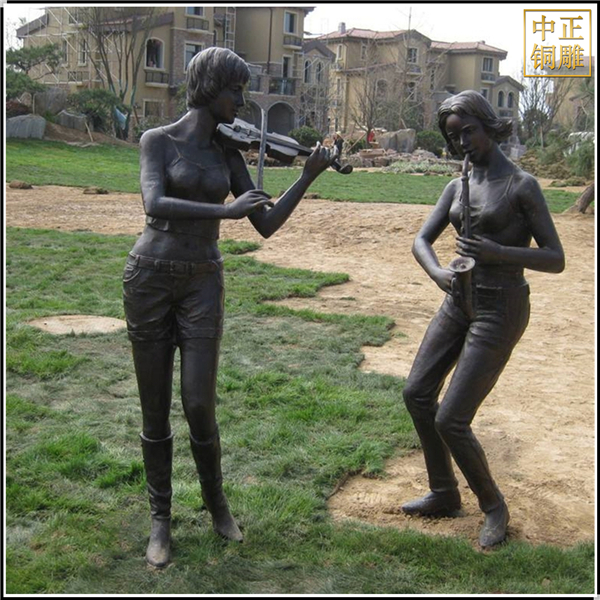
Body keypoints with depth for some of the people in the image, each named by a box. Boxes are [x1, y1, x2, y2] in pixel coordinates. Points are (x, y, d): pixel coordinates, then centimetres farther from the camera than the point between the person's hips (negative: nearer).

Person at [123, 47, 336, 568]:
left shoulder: (229, 153, 9)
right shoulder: (156, 140, -4)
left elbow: (266, 226, 3)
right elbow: (155, 205, -22)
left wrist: (309, 177, -6)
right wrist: (226, 211, -27)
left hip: (203, 286, 2)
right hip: (149, 278, -2)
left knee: (199, 407, -4)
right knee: (155, 408, 4)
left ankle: (216, 501, 23)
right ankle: (161, 517, 23)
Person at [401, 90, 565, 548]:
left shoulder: (521, 185, -12)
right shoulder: (459, 185, 8)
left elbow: (556, 260, -13)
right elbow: (421, 240, 6)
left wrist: (497, 252, -28)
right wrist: (438, 273, -16)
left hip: (501, 309, -7)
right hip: (460, 301, 8)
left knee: (450, 419, -9)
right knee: (417, 393, 11)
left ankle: (493, 505, 17)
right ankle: (445, 495, 28)